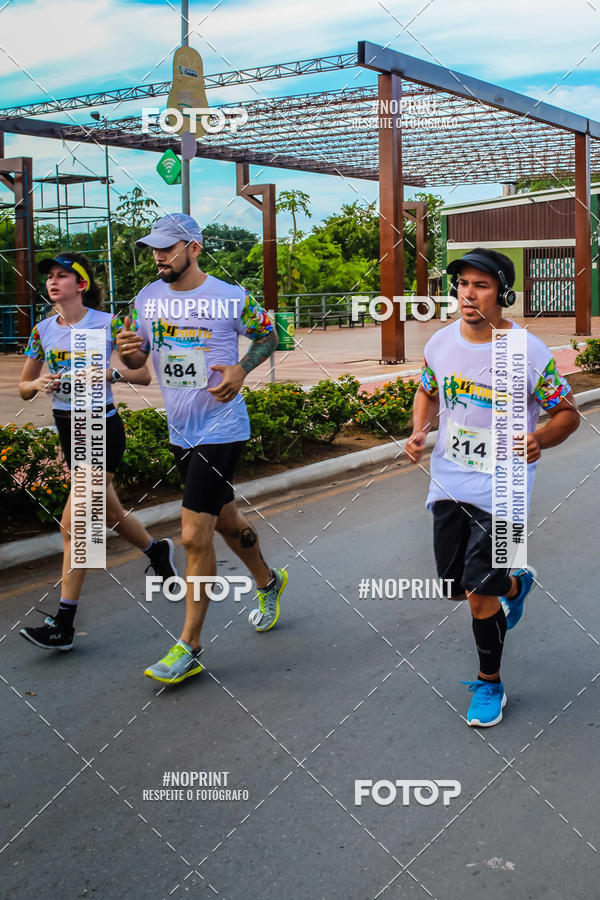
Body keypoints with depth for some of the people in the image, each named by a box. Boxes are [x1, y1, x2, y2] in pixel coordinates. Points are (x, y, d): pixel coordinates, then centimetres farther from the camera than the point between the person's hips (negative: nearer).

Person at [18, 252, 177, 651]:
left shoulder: (107, 324, -9)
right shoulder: (43, 330, 5)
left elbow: (144, 376, -6)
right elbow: (24, 388, 10)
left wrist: (112, 373, -25)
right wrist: (39, 384, -12)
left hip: (102, 429, -6)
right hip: (67, 428, 6)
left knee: (74, 524, -12)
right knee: (108, 514, 21)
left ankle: (63, 625, -6)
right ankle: (157, 550, 50)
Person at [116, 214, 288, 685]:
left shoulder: (232, 298, -11)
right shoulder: (147, 298, 3)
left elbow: (268, 335, 5)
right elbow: (138, 359, 12)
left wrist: (241, 370, -13)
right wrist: (129, 351, -12)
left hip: (222, 430, -6)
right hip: (181, 432, 6)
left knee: (195, 536, -10)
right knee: (225, 518, 22)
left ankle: (189, 649, 1)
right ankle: (268, 582, 49)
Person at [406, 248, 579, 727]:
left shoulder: (530, 353, -13)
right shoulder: (441, 342, 0)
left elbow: (568, 413, -5)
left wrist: (540, 440, -26)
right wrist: (419, 431, -2)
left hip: (501, 488, -5)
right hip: (447, 484, 5)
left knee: (478, 593, -7)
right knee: (455, 586, 14)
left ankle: (490, 684, 17)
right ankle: (515, 584, 48)